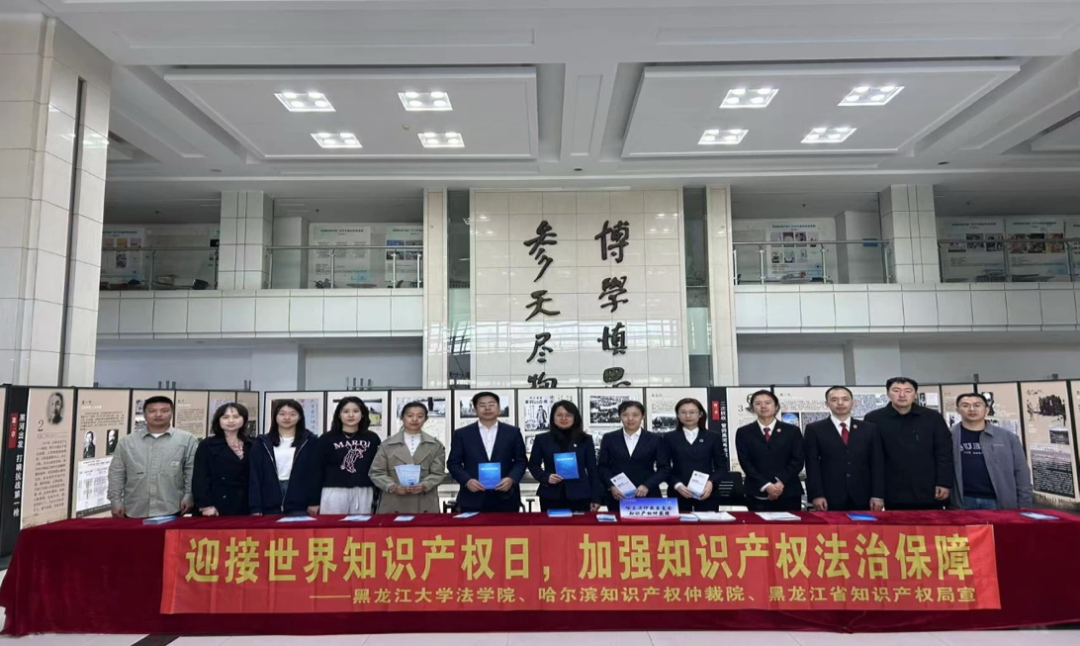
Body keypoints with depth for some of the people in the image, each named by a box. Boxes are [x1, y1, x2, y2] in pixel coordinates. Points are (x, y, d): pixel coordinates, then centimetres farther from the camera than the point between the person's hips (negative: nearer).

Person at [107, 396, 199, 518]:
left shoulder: (187, 440, 1)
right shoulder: (127, 442, 9)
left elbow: (192, 472, -1)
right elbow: (116, 474, 11)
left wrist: (188, 497, -7)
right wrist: (116, 501, 6)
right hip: (134, 512, 2)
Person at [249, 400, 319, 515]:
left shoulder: (310, 441, 5)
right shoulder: (262, 443, 10)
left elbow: (316, 473, 2)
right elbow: (254, 476, 6)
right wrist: (255, 507, -3)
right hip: (270, 506, 2)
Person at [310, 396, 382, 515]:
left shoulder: (372, 438, 7)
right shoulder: (327, 439, 1)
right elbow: (317, 471, 2)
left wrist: (377, 497, 6)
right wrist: (314, 501, 0)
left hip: (363, 494, 2)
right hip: (334, 494, -2)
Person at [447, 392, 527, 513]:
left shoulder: (513, 432, 8)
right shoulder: (462, 434, 7)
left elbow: (520, 461, 7)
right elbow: (453, 463, 5)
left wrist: (511, 479, -12)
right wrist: (467, 480, -12)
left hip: (506, 499, 1)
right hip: (473, 499, 0)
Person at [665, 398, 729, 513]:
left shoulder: (713, 437, 10)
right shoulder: (670, 437, 7)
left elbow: (722, 466, 7)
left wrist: (711, 482, -11)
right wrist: (677, 484, -13)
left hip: (707, 493, 1)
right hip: (678, 494, 0)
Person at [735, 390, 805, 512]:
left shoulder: (792, 431, 9)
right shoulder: (743, 432, 7)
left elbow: (797, 461, 2)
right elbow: (745, 463, -1)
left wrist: (781, 482, -12)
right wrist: (766, 485, -13)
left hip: (788, 494, 1)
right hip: (757, 495, -1)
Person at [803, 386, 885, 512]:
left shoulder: (869, 429, 11)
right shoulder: (814, 430, 4)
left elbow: (877, 464, 7)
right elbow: (812, 466, -1)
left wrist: (878, 495, -1)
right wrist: (816, 495, -10)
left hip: (863, 498, 2)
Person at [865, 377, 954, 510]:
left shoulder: (933, 417, 4)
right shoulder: (874, 419, -2)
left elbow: (944, 453, 5)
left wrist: (944, 483, -2)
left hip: (929, 493, 2)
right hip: (894, 495, -1)